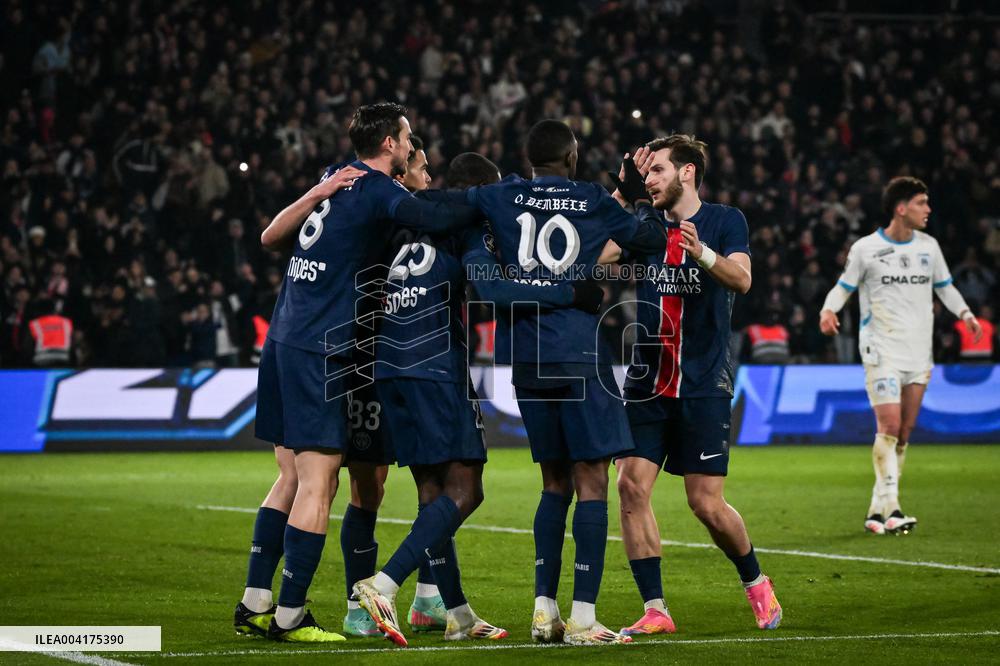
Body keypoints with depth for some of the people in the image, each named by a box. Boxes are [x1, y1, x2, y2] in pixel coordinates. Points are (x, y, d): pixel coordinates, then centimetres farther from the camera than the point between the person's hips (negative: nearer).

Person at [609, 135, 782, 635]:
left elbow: (741, 279, -18)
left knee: (707, 504, -6)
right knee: (632, 486, -11)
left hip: (702, 387, -4)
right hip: (645, 384, 4)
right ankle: (655, 611, -5)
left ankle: (756, 583, 22)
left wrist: (703, 255, -38)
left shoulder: (725, 221, -2)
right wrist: (623, 191, -4)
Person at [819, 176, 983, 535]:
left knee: (904, 434, 4)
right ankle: (890, 508, -18)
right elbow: (844, 286, 4)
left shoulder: (928, 246, 9)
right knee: (889, 427, -17)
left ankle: (877, 511, 10)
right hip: (882, 351, -5)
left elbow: (944, 286, 18)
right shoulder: (866, 248, -4)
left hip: (919, 353, 5)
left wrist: (964, 313, 0)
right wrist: (828, 310, -17)